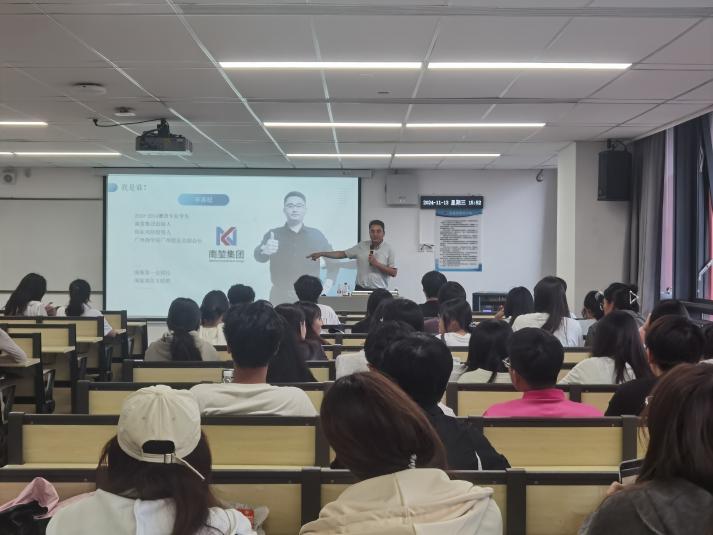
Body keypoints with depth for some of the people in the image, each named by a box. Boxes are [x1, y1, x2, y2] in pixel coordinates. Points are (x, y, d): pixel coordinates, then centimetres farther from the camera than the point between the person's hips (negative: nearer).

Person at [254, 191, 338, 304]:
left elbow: (333, 260, 19)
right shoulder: (273, 235, 4)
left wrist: (330, 279, 1)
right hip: (280, 296, -1)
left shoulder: (316, 235, 9)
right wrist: (265, 250, -37)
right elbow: (259, 256, -13)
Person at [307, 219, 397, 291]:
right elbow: (343, 254, 11)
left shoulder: (389, 249, 0)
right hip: (360, 289, 2)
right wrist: (321, 253, 5)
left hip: (379, 292, -2)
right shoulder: (361, 246, 8)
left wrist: (377, 264, -13)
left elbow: (394, 273, -2)